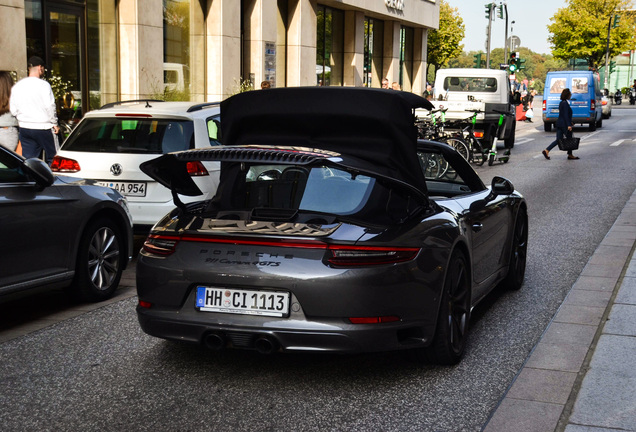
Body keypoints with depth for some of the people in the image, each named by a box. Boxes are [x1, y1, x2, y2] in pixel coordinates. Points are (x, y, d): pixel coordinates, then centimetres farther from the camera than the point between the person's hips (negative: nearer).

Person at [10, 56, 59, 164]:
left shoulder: (17, 86, 7)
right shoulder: (43, 85, -11)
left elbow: (13, 109, 9)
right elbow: (50, 107, -13)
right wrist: (54, 124, -2)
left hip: (24, 128, 5)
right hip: (42, 127, -5)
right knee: (52, 159, 4)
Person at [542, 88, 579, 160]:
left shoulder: (562, 103, 15)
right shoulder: (565, 103, -15)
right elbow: (566, 115, -20)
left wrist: (569, 122, 28)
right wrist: (569, 125, -23)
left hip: (559, 123, 9)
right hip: (564, 124, -9)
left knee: (558, 140, 7)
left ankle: (546, 151, -3)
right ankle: (570, 155, 12)